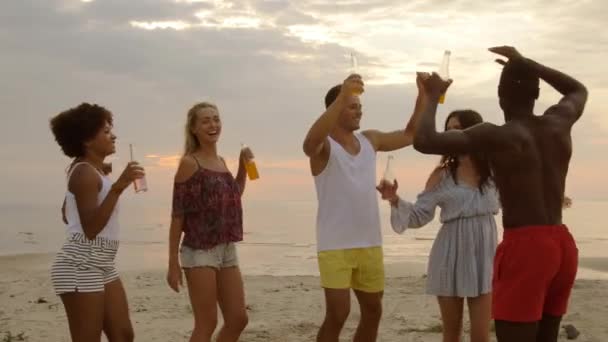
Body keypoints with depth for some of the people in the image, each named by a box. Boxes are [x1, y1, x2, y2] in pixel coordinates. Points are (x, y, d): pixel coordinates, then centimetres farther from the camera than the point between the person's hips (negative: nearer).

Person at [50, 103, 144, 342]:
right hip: (81, 266, -10)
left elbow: (68, 216, 25)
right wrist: (118, 187, -31)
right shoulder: (85, 173, -15)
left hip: (101, 265, 10)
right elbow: (90, 228, -25)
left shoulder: (90, 170, 16)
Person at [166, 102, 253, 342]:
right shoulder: (189, 163, -9)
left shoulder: (221, 161, 11)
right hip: (199, 251, -7)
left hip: (227, 250, 7)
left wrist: (243, 166, 14)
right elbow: (178, 214, -11)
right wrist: (173, 262, -13)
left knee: (238, 318, 10)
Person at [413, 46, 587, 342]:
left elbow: (424, 141, -13)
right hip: (563, 246, 7)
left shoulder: (496, 136, -9)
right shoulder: (558, 123, 9)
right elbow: (578, 90, 33)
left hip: (524, 247, -7)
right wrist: (526, 64, 32)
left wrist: (432, 95, 3)